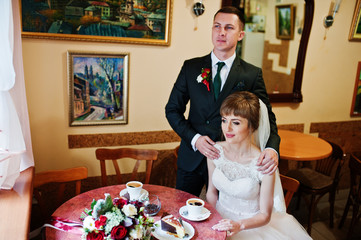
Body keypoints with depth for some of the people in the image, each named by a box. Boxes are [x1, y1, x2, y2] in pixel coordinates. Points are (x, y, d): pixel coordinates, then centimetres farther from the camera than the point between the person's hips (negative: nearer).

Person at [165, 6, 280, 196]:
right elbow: (173, 109, 1)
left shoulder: (252, 75, -4)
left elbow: (266, 117, -3)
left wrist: (272, 149, -24)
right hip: (191, 157, 2)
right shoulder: (191, 67, -1)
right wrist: (194, 138, -15)